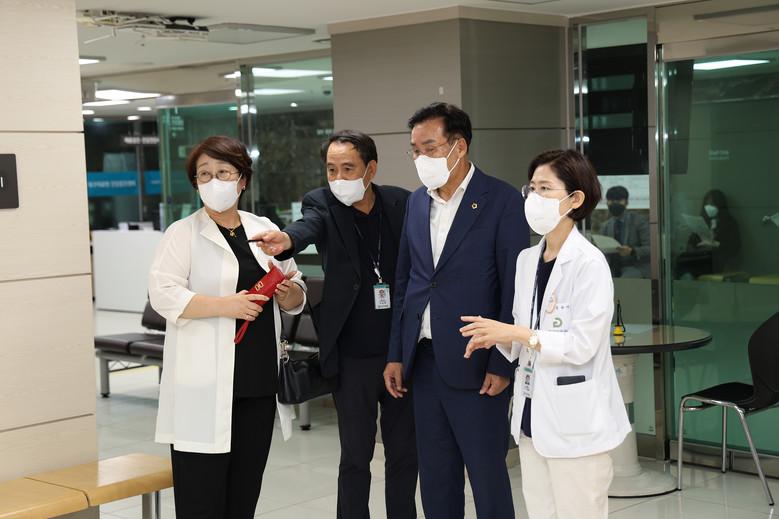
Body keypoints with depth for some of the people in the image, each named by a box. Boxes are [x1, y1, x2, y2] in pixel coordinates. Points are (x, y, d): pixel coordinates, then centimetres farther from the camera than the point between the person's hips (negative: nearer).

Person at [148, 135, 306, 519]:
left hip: (258, 382, 5)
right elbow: (163, 295, -12)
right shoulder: (183, 233, 0)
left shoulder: (266, 231, 14)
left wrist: (287, 292, -5)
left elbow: (297, 300, 18)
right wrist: (226, 305, -22)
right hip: (206, 387, -5)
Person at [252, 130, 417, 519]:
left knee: (405, 452, 13)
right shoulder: (323, 203, -4)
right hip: (353, 357, -2)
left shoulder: (401, 203, 1)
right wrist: (286, 239, -50)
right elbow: (308, 226, -27)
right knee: (355, 456, 6)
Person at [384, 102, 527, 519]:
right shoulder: (417, 202, 10)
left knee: (488, 477, 2)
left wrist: (502, 365, -12)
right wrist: (396, 355, 10)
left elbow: (514, 287, -10)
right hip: (423, 360, 6)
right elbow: (404, 282, 14)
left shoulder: (501, 201, -8)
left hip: (474, 364, -6)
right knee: (435, 479, 13)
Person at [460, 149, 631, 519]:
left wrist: (511, 333, -19)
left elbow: (582, 345, -20)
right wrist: (500, 338, -7)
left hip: (575, 421, -7)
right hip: (533, 414, 7)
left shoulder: (589, 263, -14)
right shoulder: (527, 260, 8)